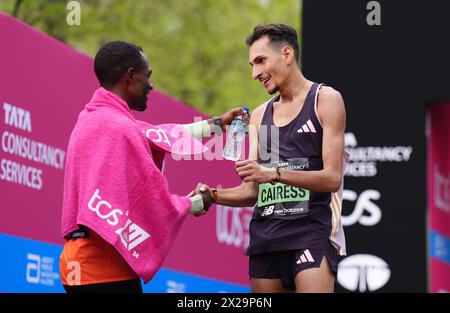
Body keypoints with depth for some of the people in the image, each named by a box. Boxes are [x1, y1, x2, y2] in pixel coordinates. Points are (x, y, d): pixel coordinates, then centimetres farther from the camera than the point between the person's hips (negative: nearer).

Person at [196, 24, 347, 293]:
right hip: (265, 235, 6)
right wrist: (214, 196, -3)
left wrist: (274, 173, -21)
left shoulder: (325, 100, 0)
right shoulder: (260, 116, 17)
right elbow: (252, 192, 16)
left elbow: (333, 178, -10)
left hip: (311, 231, -6)